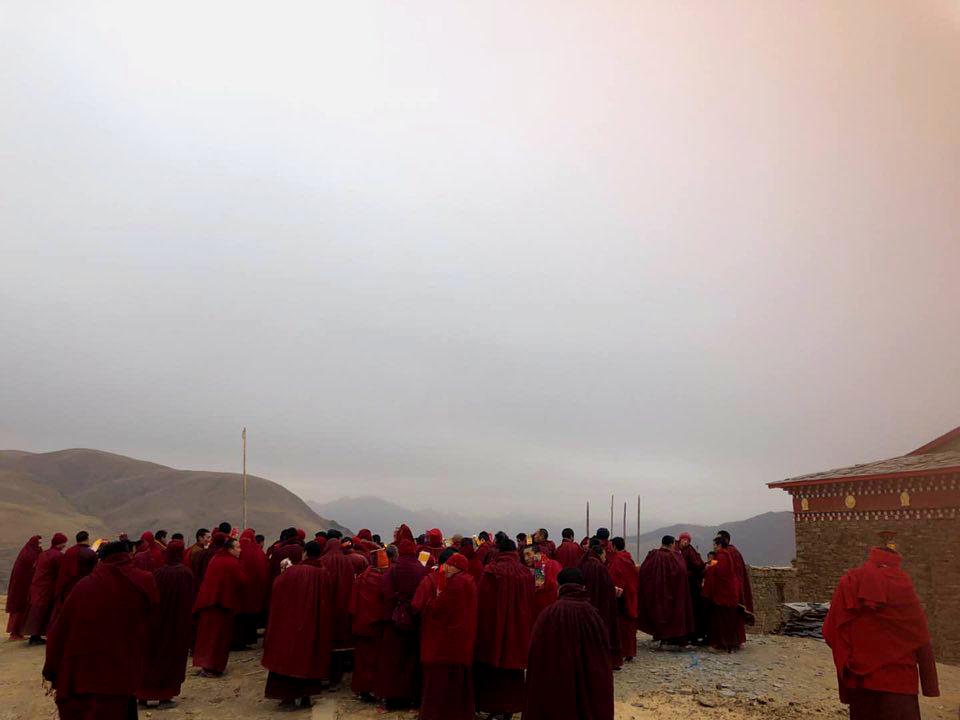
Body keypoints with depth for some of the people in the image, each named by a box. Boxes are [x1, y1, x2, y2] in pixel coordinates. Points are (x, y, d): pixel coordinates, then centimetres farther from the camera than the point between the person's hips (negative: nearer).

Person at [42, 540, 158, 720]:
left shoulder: (84, 586, -2)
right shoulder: (144, 584, -6)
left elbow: (60, 631, 2)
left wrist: (51, 671, 11)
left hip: (78, 677, 1)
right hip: (121, 681, -1)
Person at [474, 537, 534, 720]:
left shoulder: (492, 572, -13)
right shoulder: (526, 573, -1)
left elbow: (482, 602, -10)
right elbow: (530, 605, 4)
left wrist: (481, 628, -1)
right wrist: (527, 628, 12)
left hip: (494, 626, -3)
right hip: (518, 630, 3)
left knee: (492, 670, 8)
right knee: (513, 668, 15)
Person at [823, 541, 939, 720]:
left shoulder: (849, 583, -3)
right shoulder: (902, 586, -7)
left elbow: (830, 633, -4)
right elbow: (921, 640, -5)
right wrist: (931, 685, 5)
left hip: (860, 679, 2)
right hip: (898, 680, -2)